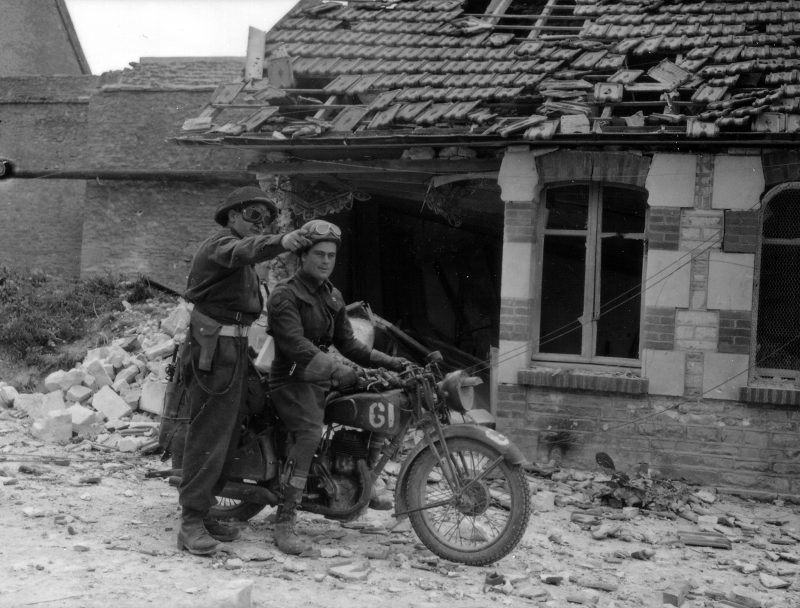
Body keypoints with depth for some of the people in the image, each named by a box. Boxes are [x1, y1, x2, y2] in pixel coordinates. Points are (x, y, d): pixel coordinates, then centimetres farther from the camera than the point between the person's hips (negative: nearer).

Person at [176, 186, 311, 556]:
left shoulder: (244, 261, 24)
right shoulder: (221, 244, -11)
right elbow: (244, 251, -34)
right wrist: (280, 243, -52)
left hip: (235, 351, 10)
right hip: (214, 349, -10)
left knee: (225, 435, 12)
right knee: (208, 435, -12)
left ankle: (203, 513, 21)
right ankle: (191, 523, -10)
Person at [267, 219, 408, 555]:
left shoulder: (333, 297, 16)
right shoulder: (284, 295, -10)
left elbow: (346, 342, 17)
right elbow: (296, 345, -23)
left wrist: (387, 361, 2)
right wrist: (342, 372, -34)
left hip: (323, 378, 9)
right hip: (292, 379, -9)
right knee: (309, 432, -30)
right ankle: (284, 524, -30)